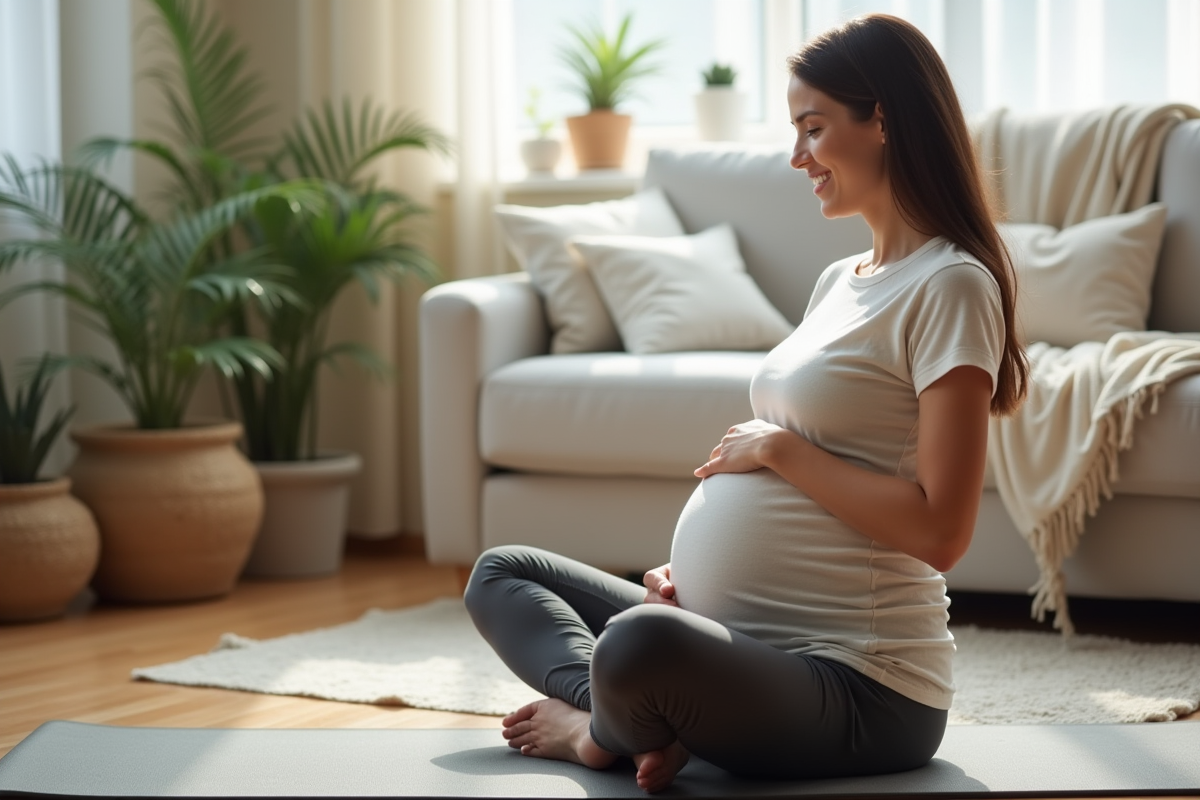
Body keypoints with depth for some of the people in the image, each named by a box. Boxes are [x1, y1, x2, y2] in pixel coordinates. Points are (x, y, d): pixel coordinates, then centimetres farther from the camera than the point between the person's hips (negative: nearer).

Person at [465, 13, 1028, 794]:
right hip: (741, 639, 10)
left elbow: (938, 530, -21)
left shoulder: (949, 286, -12)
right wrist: (685, 569, 3)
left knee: (640, 643, -39)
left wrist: (776, 447, -12)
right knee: (501, 573, 17)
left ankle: (607, 732, -3)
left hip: (857, 685, -10)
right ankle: (638, 719, -10)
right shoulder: (840, 281, 17)